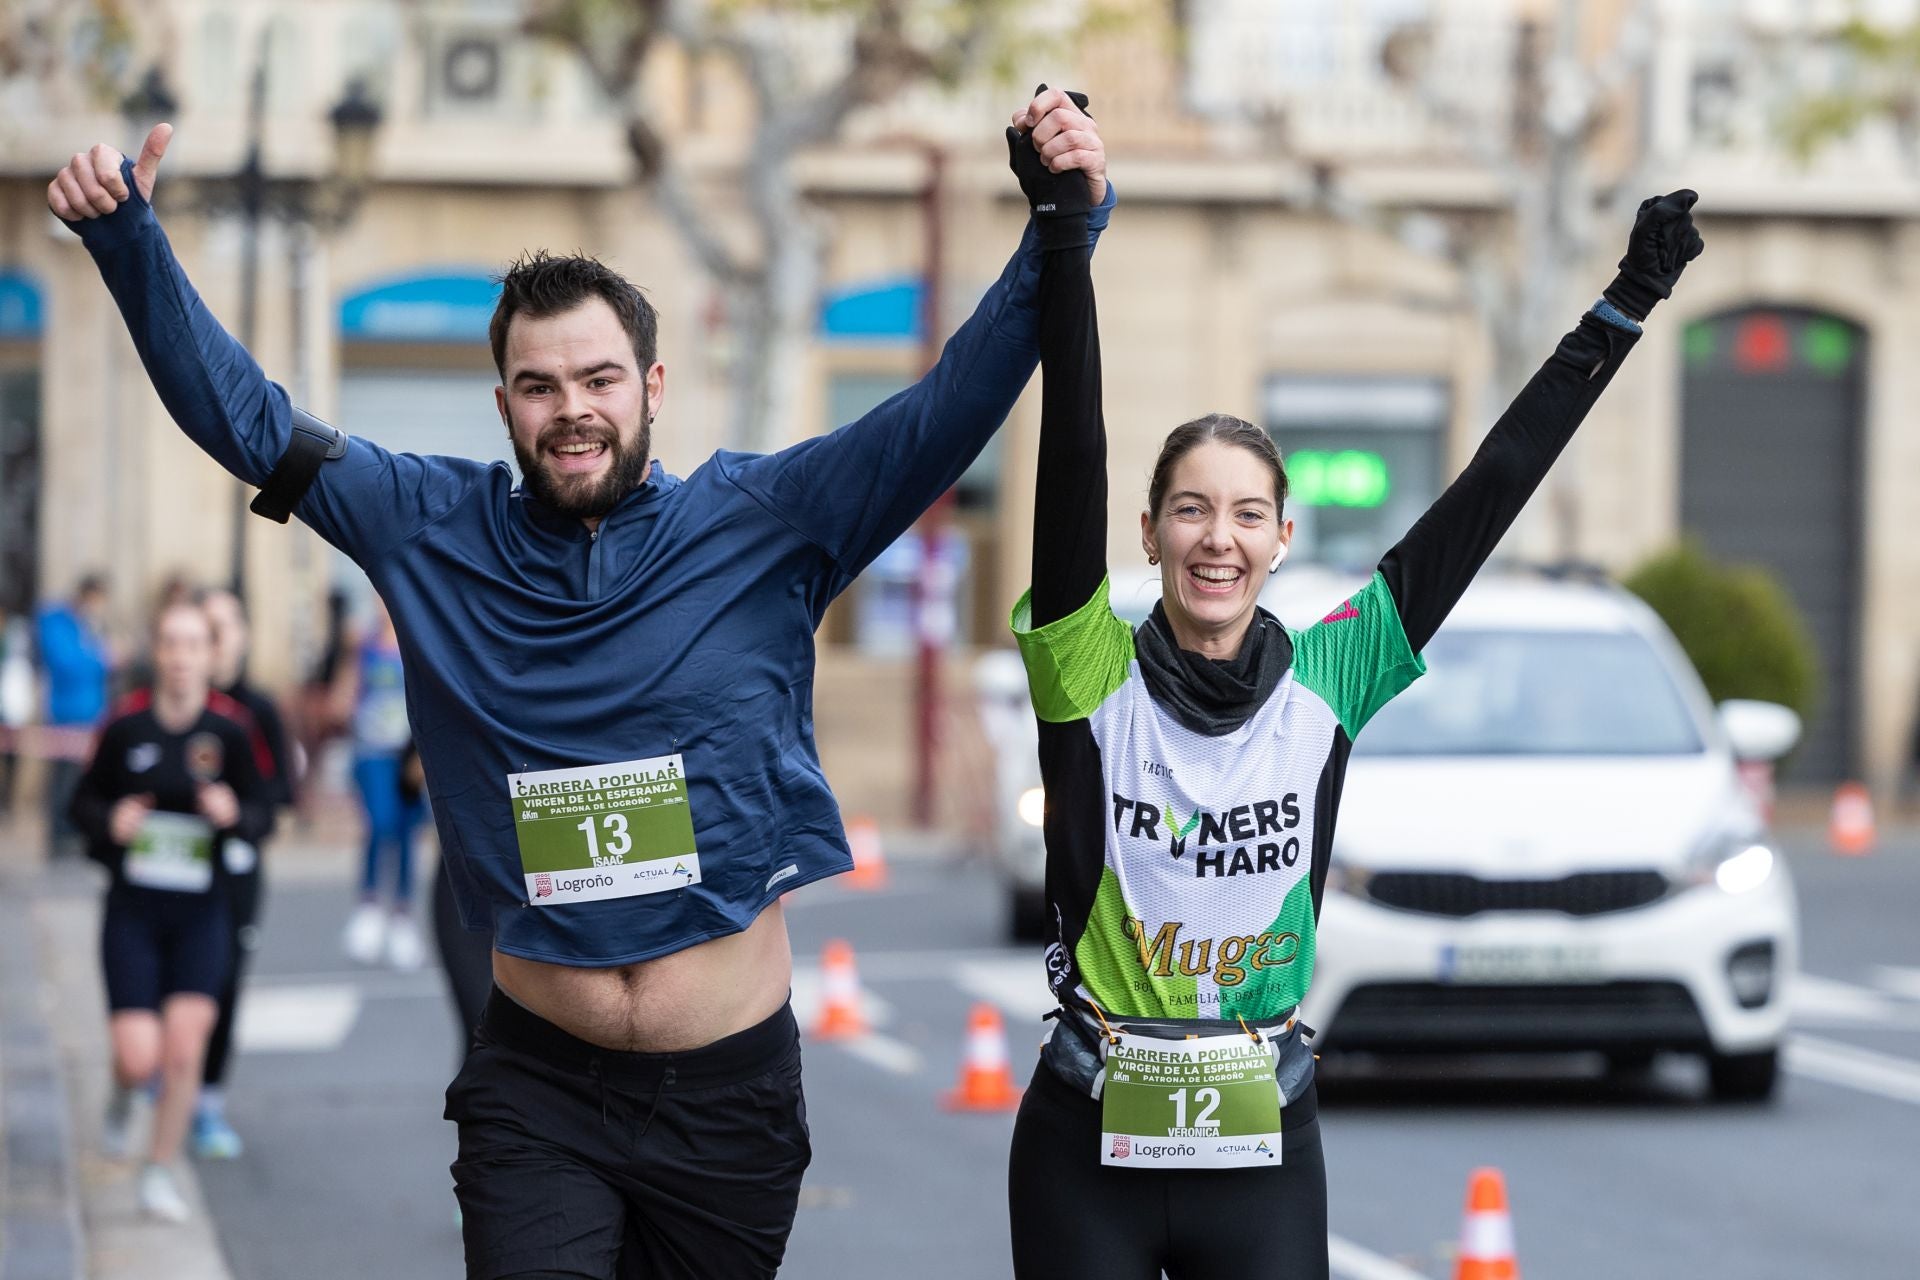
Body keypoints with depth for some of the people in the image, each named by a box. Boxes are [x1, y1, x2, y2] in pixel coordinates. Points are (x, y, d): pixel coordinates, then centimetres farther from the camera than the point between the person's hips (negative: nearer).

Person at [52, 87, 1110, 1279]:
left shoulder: (763, 522, -3)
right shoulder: (435, 533, 1)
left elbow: (951, 410, -10)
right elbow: (243, 416, 3)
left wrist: (1062, 229, -22)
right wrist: (128, 239, -6)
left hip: (730, 1090, 0)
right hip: (539, 1089, 0)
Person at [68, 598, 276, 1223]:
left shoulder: (231, 729, -6)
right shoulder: (126, 725, -5)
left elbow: (263, 815, 1)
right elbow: (85, 801, 7)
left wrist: (235, 815, -20)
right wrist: (110, 821, -14)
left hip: (200, 916, 0)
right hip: (132, 912, 0)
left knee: (185, 1051, -7)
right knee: (139, 1058, -7)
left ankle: (160, 1172, 13)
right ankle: (122, 1099, 31)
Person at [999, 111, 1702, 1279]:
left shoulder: (1325, 685, 0)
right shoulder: (1092, 677, -6)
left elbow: (1481, 502, 0)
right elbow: (1073, 463, -17)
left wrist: (1623, 313, 0)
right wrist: (1065, 234, -28)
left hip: (1266, 1153, 2)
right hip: (1090, 1150, -2)